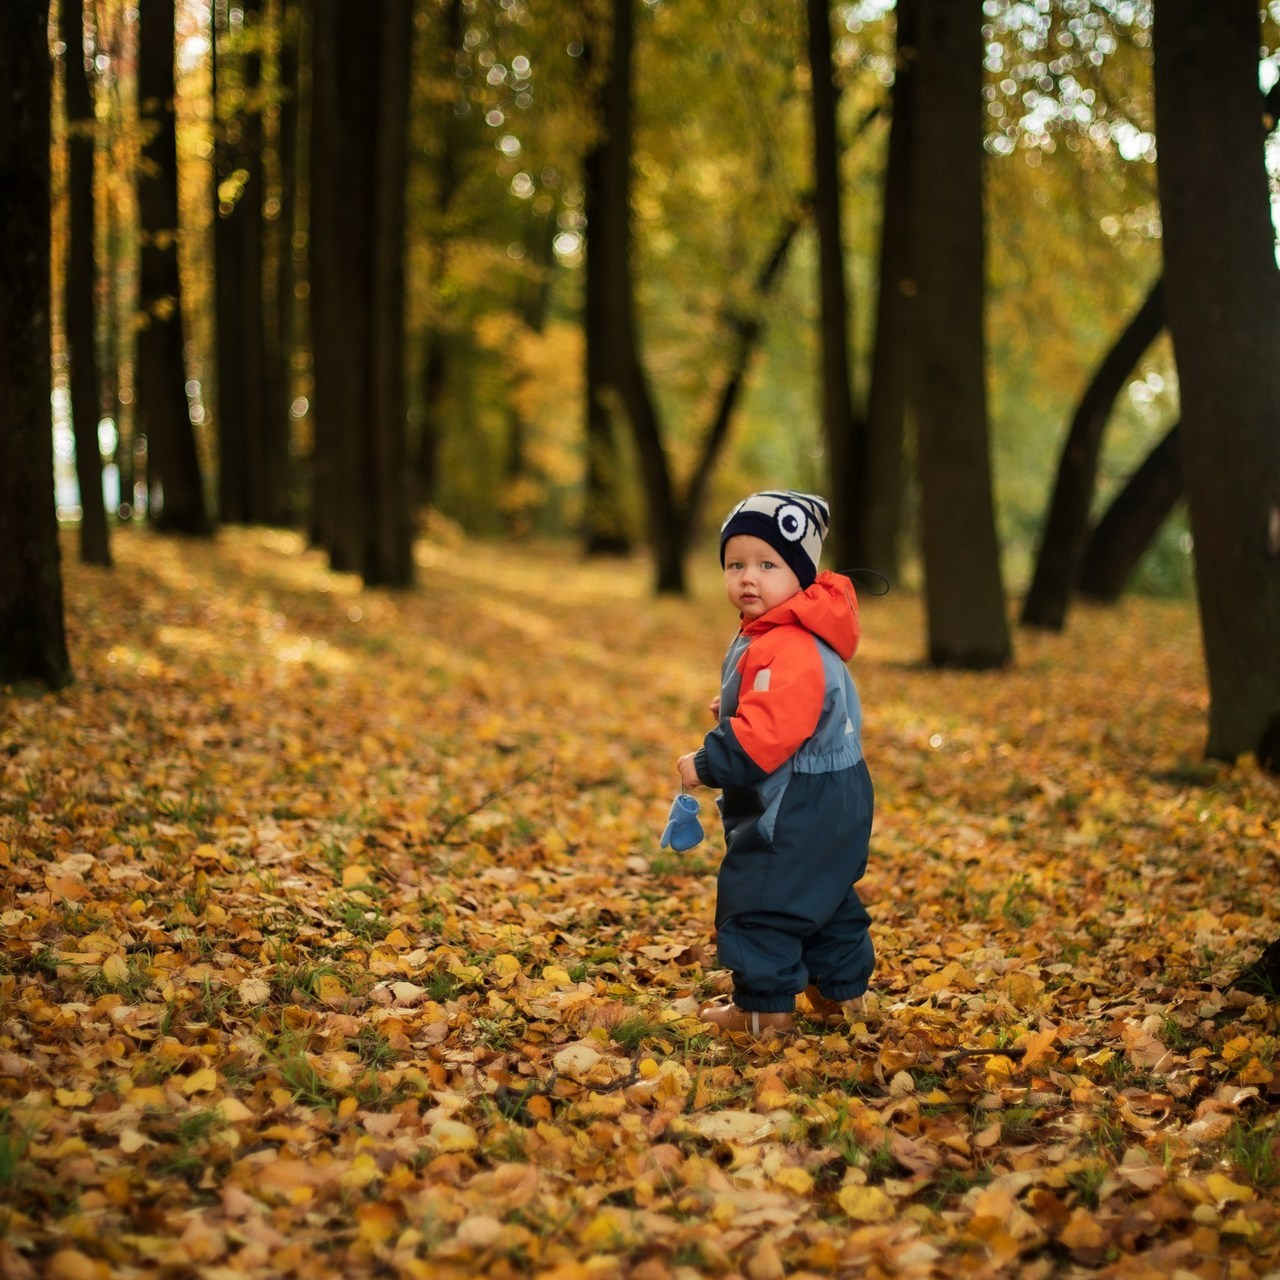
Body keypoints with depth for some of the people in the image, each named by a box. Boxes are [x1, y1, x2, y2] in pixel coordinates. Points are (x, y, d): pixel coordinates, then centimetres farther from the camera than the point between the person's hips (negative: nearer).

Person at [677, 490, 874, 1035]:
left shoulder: (789, 649, -27)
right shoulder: (769, 635, 8)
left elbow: (766, 734, -33)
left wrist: (707, 765, -24)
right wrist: (733, 707, 12)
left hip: (799, 806, -11)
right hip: (831, 799, 11)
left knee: (759, 898, -1)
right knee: (825, 893, 22)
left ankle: (764, 1006, 10)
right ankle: (838, 988, 36)